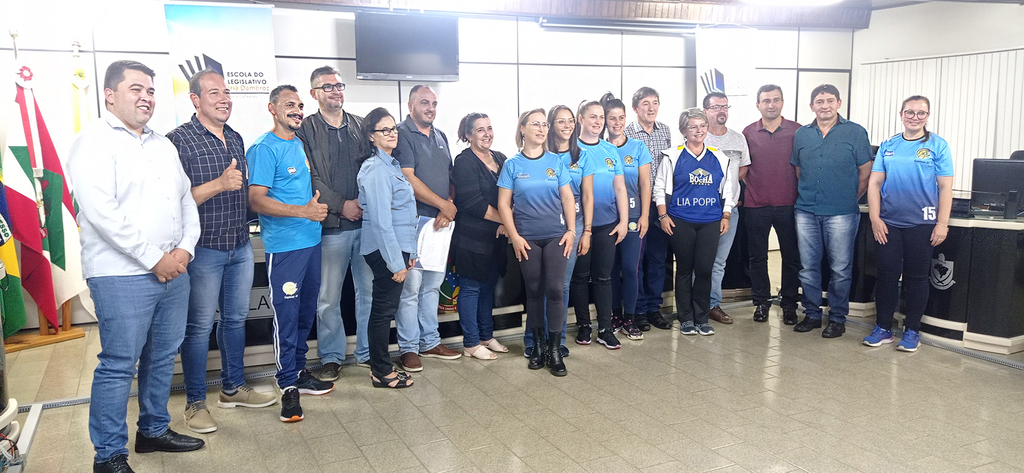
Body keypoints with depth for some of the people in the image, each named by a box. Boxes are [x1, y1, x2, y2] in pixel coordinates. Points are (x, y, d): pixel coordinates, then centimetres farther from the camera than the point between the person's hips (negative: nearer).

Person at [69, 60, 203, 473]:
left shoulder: (164, 146, 17)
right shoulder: (95, 142, -7)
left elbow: (186, 200, 16)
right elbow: (101, 212, -17)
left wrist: (184, 249, -1)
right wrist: (154, 258, -17)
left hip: (173, 270, 7)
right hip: (122, 276, -7)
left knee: (163, 357, 15)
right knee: (119, 365, -1)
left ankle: (154, 430, 32)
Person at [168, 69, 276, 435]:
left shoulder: (235, 139, 12)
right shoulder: (179, 140, -11)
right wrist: (219, 185, -25)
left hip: (240, 246, 7)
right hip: (204, 249, -7)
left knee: (236, 318, 15)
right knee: (200, 325, 2)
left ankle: (233, 388, 30)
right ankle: (195, 402, 15)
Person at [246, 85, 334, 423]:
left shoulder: (301, 144, 14)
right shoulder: (265, 148, -10)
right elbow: (256, 200, -18)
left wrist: (318, 207, 11)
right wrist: (302, 211, -25)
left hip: (311, 240, 8)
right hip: (284, 244, -8)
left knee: (306, 310, 14)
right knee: (286, 314, -3)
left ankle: (299, 370, 27)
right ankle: (289, 386, 6)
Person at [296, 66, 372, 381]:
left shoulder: (362, 126, 14)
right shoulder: (305, 129, 3)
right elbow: (310, 178, -5)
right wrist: (341, 205, -12)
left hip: (367, 222, 3)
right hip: (330, 226, -3)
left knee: (370, 290, 8)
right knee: (328, 298, 3)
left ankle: (368, 352, 22)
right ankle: (331, 357, 18)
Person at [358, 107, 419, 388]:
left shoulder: (390, 164, 15)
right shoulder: (376, 169, -15)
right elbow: (381, 221, -20)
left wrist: (408, 252, 18)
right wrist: (396, 262, -19)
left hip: (397, 248, 10)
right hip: (385, 250, -10)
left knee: (384, 309, 15)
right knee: (384, 310, 0)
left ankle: (381, 368, 25)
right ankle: (382, 373, 11)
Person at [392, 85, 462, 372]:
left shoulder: (441, 137, 17)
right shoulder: (402, 135, -6)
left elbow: (450, 178, 15)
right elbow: (408, 179, -15)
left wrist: (448, 210, -2)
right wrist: (443, 204, -10)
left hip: (441, 221, 7)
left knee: (433, 284, 13)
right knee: (411, 286, -4)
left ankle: (429, 342, 23)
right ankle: (408, 348, 7)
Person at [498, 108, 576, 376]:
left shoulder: (555, 162, 5)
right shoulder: (512, 165, 1)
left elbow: (567, 197, 5)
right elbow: (504, 204, -1)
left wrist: (571, 230, -3)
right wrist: (514, 236, -7)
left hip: (556, 236, 1)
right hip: (527, 239, -1)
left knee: (555, 289, -5)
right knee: (534, 291, 6)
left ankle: (554, 349, 4)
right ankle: (538, 346, 18)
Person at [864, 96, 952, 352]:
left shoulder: (937, 145, -1)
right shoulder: (887, 146, 6)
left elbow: (945, 187, -4)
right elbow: (874, 183, 4)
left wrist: (942, 223, -10)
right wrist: (875, 218, -4)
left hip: (921, 224, -2)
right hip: (888, 223, 2)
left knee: (916, 277, 6)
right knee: (887, 275, 6)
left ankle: (912, 331, 18)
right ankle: (883, 328, 17)